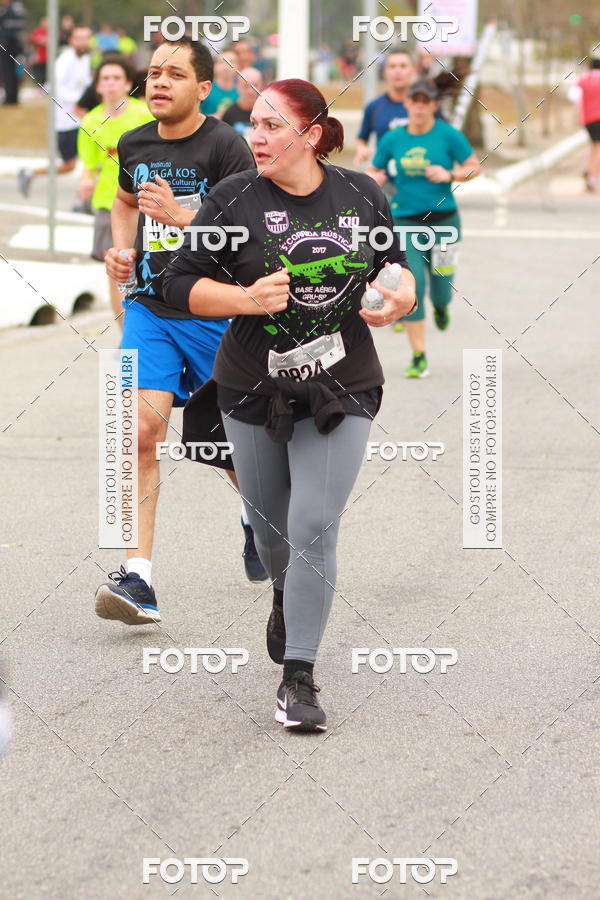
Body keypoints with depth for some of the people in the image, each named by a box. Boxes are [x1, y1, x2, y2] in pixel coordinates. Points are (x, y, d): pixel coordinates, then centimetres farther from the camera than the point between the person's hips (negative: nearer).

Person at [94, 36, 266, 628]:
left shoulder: (226, 147, -11)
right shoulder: (133, 144, 6)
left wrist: (179, 214, -30)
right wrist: (122, 251, 10)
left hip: (217, 311, -3)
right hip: (149, 307, 3)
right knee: (142, 428, -15)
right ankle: (138, 578, -16)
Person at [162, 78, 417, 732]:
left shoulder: (362, 196, 0)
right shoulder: (234, 199, -6)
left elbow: (393, 263, 17)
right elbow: (180, 284, -5)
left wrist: (400, 296, -6)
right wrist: (246, 299, -21)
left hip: (341, 390, -1)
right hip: (253, 389, 1)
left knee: (314, 529, -11)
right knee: (269, 523, 15)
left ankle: (297, 678, -7)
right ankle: (285, 599, 50)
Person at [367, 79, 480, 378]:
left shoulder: (448, 135, -3)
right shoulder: (392, 139, 4)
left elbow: (474, 167, 2)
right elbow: (373, 171, 14)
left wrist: (450, 175, -16)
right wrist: (374, 178, -10)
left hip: (442, 220, -1)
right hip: (406, 220, 1)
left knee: (440, 282, 6)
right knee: (412, 285, -11)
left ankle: (441, 307, 48)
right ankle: (418, 357, -4)